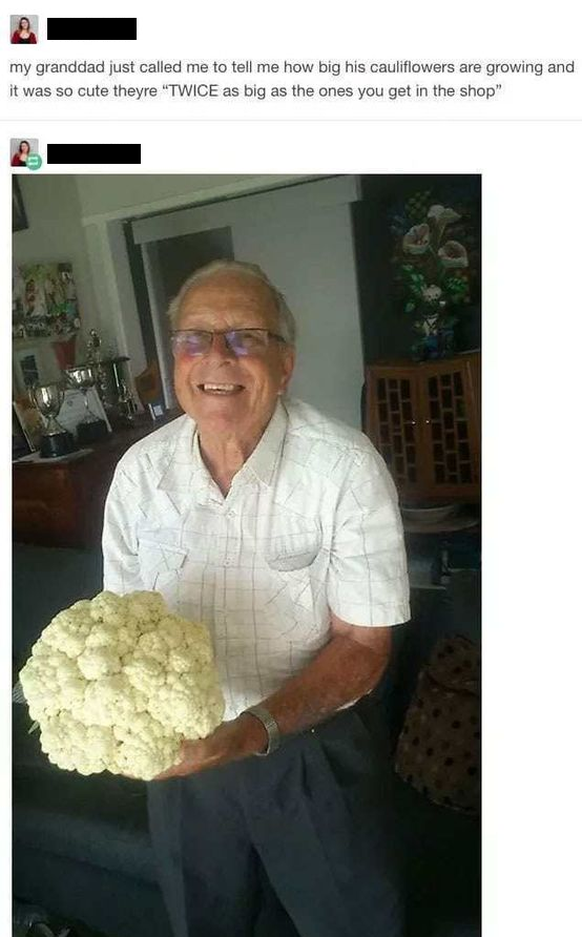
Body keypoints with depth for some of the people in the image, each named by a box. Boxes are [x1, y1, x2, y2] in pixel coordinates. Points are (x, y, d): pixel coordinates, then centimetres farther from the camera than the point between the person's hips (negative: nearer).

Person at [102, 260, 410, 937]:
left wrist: (255, 729, -31)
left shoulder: (346, 467, -22)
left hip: (316, 739, -2)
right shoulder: (139, 469, -10)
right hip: (180, 746, 3)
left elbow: (362, 646, -18)